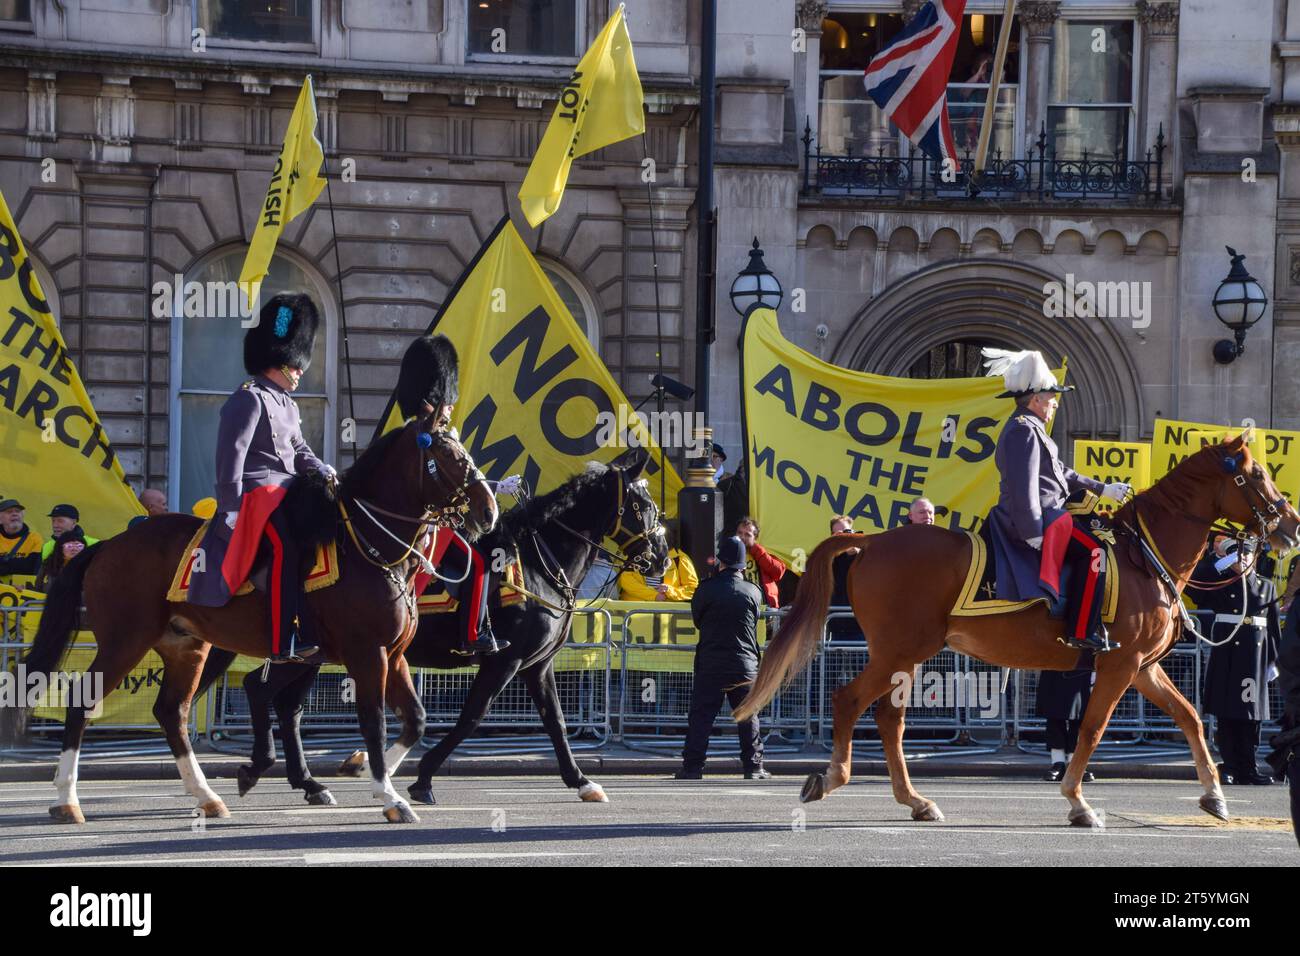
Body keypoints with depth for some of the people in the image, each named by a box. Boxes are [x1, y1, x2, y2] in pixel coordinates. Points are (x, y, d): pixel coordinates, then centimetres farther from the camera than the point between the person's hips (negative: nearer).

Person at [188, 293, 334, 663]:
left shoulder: (287, 405, 22)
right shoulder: (249, 399, -9)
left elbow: (299, 449, 24)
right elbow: (231, 453, -15)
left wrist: (322, 470, 2)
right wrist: (231, 508, -21)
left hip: (287, 490, 11)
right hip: (257, 491, -11)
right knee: (287, 543, -30)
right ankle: (284, 644, -39)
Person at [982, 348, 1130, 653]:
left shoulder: (1028, 430, 22)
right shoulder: (1024, 431, -14)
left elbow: (1062, 473, 28)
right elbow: (1024, 486, -22)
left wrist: (1103, 489, 25)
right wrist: (1033, 535, -26)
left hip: (1045, 512, 12)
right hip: (1036, 518, -12)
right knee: (1093, 549, -20)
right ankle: (1081, 632, -22)